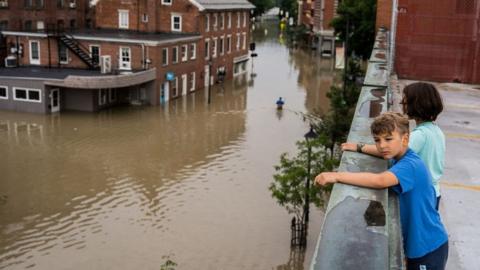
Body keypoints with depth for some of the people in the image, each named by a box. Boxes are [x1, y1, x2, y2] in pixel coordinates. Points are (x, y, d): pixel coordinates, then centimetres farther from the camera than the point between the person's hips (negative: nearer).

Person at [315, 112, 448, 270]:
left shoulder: (410, 166, -28)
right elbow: (384, 152, 23)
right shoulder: (403, 158, 1)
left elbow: (380, 181, -46)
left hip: (429, 248, -9)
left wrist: (337, 176, -46)